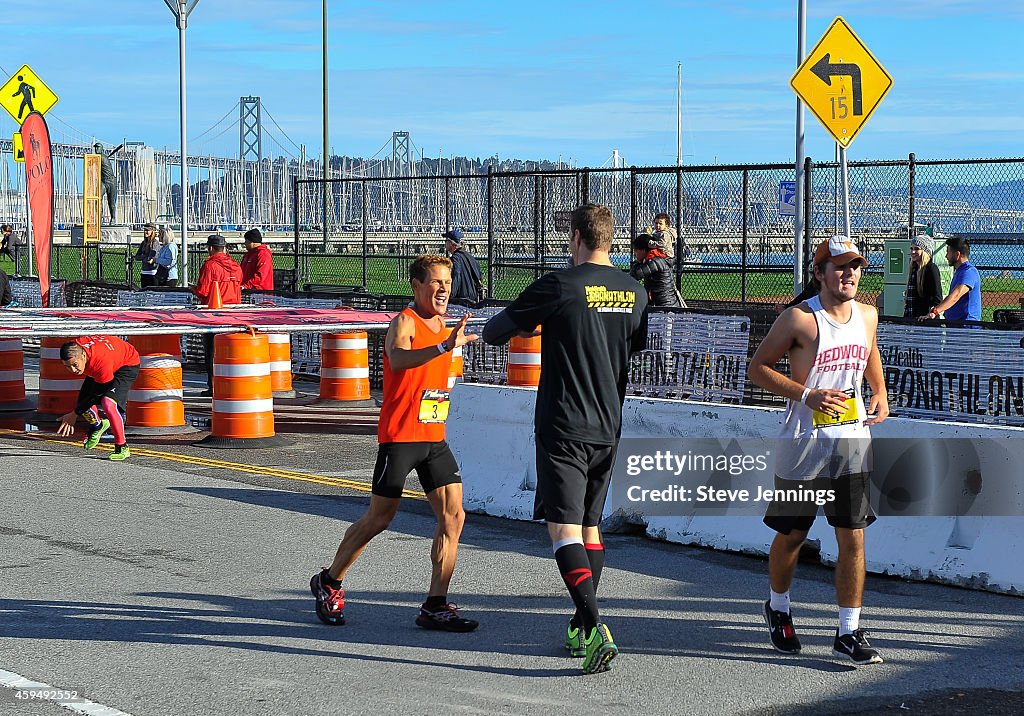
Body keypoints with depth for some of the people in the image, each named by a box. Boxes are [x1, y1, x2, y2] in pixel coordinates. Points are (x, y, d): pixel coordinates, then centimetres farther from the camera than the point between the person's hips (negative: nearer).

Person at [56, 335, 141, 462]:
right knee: (82, 403, 0)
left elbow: (97, 394, -29)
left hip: (127, 365, -7)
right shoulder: (73, 350, -25)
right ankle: (98, 426, 35)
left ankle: (122, 447, -15)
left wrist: (74, 414, -23)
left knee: (108, 403, -29)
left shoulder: (102, 361, -43)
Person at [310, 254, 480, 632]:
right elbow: (398, 359, -36)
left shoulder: (442, 325, 14)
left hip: (434, 437, 7)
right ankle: (329, 582, 22)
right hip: (400, 436, -7)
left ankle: (436, 605, 1)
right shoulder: (404, 323, -12)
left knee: (453, 516, -3)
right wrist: (445, 347, -49)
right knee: (379, 519, 1)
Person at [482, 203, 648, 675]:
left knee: (564, 528, -9)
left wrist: (529, 325, 19)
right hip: (608, 428, 7)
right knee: (590, 526, 17)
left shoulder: (559, 286, -12)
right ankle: (582, 627, 24)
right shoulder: (634, 292, 6)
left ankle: (595, 629, -23)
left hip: (563, 427, -6)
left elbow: (494, 333, -6)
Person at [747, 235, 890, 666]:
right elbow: (757, 368, -8)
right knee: (791, 535, 10)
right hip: (804, 441, -4)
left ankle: (848, 634, 6)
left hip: (852, 440, 4)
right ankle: (778, 608, 36)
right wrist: (806, 395, -18)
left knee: (853, 538, -1)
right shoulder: (799, 319, -12)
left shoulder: (867, 316, 5)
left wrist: (880, 394, 11)